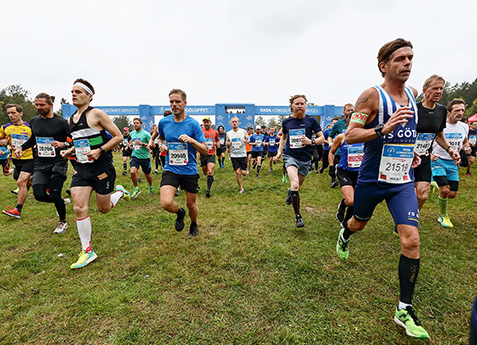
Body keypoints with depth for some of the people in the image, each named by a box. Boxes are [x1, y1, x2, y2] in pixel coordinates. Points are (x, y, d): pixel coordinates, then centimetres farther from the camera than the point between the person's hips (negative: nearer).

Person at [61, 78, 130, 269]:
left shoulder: (97, 114, -8)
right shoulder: (70, 120, 13)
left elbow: (118, 137, -10)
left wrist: (100, 151, -20)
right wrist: (69, 151, 7)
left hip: (101, 167, -6)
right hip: (82, 168, 6)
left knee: (103, 208, 6)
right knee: (79, 208, -3)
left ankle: (120, 191, 39)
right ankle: (87, 251, 9)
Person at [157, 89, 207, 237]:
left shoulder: (193, 124, -7)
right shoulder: (163, 122, 2)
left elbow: (205, 150, -8)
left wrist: (191, 140, -25)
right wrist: (162, 145, 2)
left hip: (189, 171, -1)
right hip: (170, 170, 1)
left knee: (191, 205, 11)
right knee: (166, 203, -19)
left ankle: (194, 225, 45)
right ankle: (180, 212, 18)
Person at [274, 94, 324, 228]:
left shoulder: (311, 120, -4)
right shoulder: (286, 122, 1)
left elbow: (322, 138, 0)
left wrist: (311, 141, -20)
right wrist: (279, 151, 9)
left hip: (305, 159, 1)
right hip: (290, 157, -1)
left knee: (297, 187, 16)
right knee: (294, 184, -23)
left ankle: (290, 192, 55)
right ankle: (298, 216, -13)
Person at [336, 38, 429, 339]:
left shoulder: (412, 93, 8)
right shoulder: (372, 95, -11)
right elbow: (349, 136, -18)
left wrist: (412, 152, 15)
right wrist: (383, 129, -31)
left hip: (403, 181, 4)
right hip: (372, 178, -4)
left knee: (411, 240, -7)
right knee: (359, 223, 18)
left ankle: (405, 309, 8)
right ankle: (345, 235, 57)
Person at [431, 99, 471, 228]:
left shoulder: (464, 127, 5)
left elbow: (465, 141, 23)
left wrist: (467, 147, 0)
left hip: (453, 163, 5)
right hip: (437, 160, -5)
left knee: (453, 194, 3)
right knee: (445, 190, -17)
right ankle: (443, 216, 7)